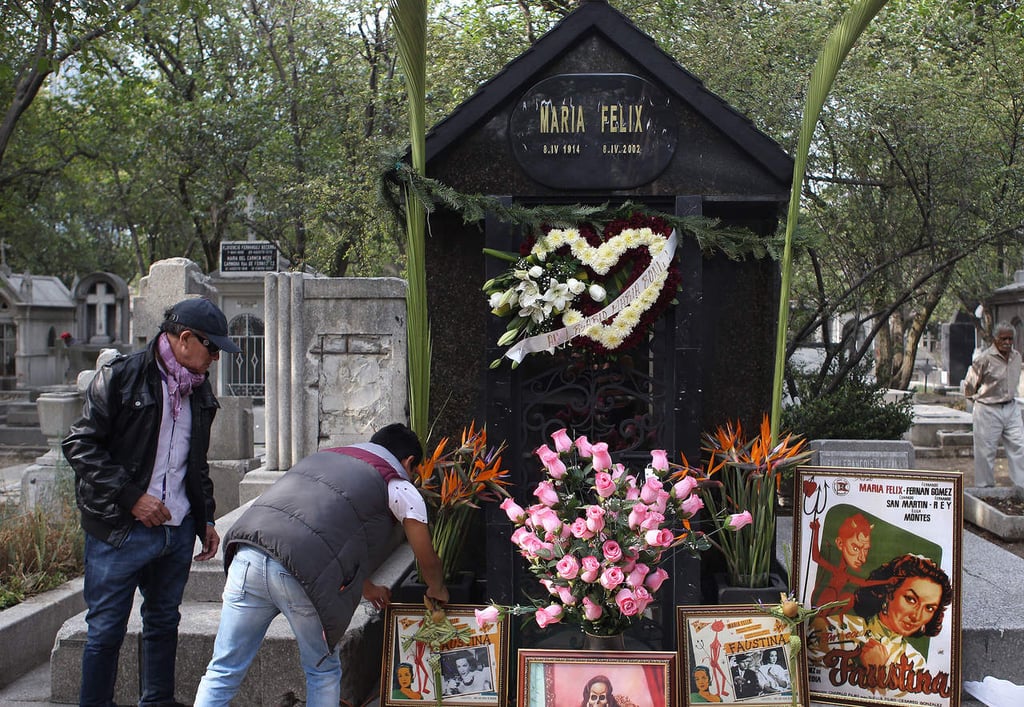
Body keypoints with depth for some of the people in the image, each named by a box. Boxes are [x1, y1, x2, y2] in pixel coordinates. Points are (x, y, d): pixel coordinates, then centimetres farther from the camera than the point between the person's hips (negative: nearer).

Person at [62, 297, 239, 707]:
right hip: (120, 531, -6)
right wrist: (130, 497, -17)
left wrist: (205, 519, 15)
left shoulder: (199, 390, 12)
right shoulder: (120, 377, -10)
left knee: (163, 622, 17)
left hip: (178, 530, 6)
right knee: (106, 630, 2)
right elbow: (80, 445, -13)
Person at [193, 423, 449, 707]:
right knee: (323, 673, 18)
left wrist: (367, 587, 55)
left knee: (222, 672, 12)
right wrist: (438, 591, 46)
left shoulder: (322, 456, 33)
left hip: (248, 554, 5)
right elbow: (426, 560, 23)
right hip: (304, 573, -5)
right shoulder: (399, 489, 14)